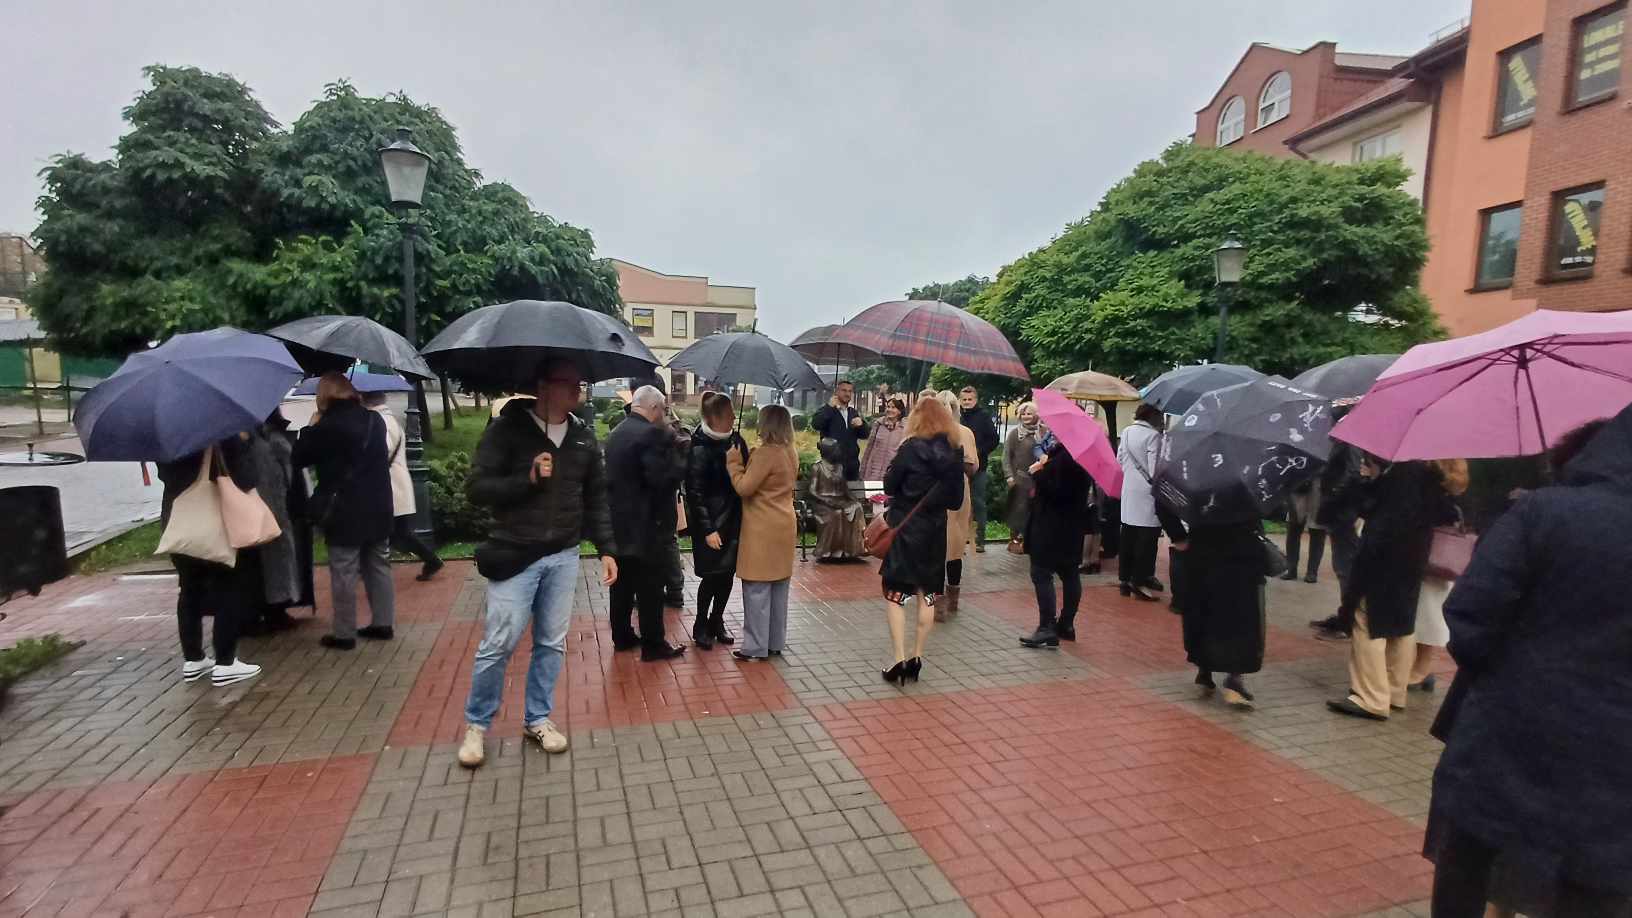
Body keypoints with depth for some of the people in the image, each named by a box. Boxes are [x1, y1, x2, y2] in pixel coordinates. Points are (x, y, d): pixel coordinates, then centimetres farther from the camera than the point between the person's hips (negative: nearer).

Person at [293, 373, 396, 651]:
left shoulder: (327, 426, -12)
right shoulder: (374, 419, 6)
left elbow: (298, 459, -3)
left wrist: (311, 427, 6)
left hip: (344, 512, -6)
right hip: (378, 507, 6)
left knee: (344, 573, 2)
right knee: (379, 566, 12)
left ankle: (344, 633, 8)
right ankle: (383, 623, 18)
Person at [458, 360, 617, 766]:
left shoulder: (583, 437, 7)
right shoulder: (507, 428, -7)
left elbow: (595, 499, 11)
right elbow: (476, 487, -10)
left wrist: (606, 549, 5)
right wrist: (528, 479, -21)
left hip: (564, 557, 4)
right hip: (514, 555, -4)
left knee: (552, 643, 11)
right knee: (498, 644, 1)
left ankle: (538, 719, 28)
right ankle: (476, 724, 22)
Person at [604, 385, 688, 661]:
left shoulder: (615, 433, 11)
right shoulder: (652, 434, -19)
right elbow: (666, 478, -25)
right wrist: (679, 453, -9)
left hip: (618, 522, 9)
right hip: (646, 523, -9)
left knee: (622, 583, 18)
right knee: (650, 587, 1)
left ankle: (622, 636, 29)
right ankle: (653, 644, 10)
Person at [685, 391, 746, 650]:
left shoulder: (736, 440, 1)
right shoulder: (700, 449, -15)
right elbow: (695, 493, -14)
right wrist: (707, 529, -16)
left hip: (734, 519, 6)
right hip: (711, 523, -5)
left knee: (728, 573, 12)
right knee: (712, 575, 3)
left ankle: (717, 621, 30)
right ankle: (700, 626, 22)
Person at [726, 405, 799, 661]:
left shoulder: (766, 453, -19)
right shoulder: (791, 452, 8)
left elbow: (744, 488, -17)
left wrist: (734, 462, -6)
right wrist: (749, 460, 8)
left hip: (763, 529, -9)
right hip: (783, 525, 9)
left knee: (757, 589, -1)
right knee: (778, 588, 14)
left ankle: (756, 648, 6)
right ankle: (775, 643, 24)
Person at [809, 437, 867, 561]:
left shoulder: (840, 467, 18)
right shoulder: (817, 468, -1)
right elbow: (813, 491, -7)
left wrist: (853, 498, -2)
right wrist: (828, 501, -20)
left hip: (840, 501, 5)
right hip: (823, 503, -5)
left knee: (856, 507, -25)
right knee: (835, 514, -36)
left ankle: (849, 549, -27)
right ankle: (827, 551, -25)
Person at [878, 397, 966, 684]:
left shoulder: (911, 448, -13)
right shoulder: (955, 451, 1)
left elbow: (889, 486, -7)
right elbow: (956, 498, 5)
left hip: (905, 528, -5)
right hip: (935, 529, 5)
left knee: (895, 594, 3)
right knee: (927, 595, 11)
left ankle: (900, 659, -1)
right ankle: (916, 658, 18)